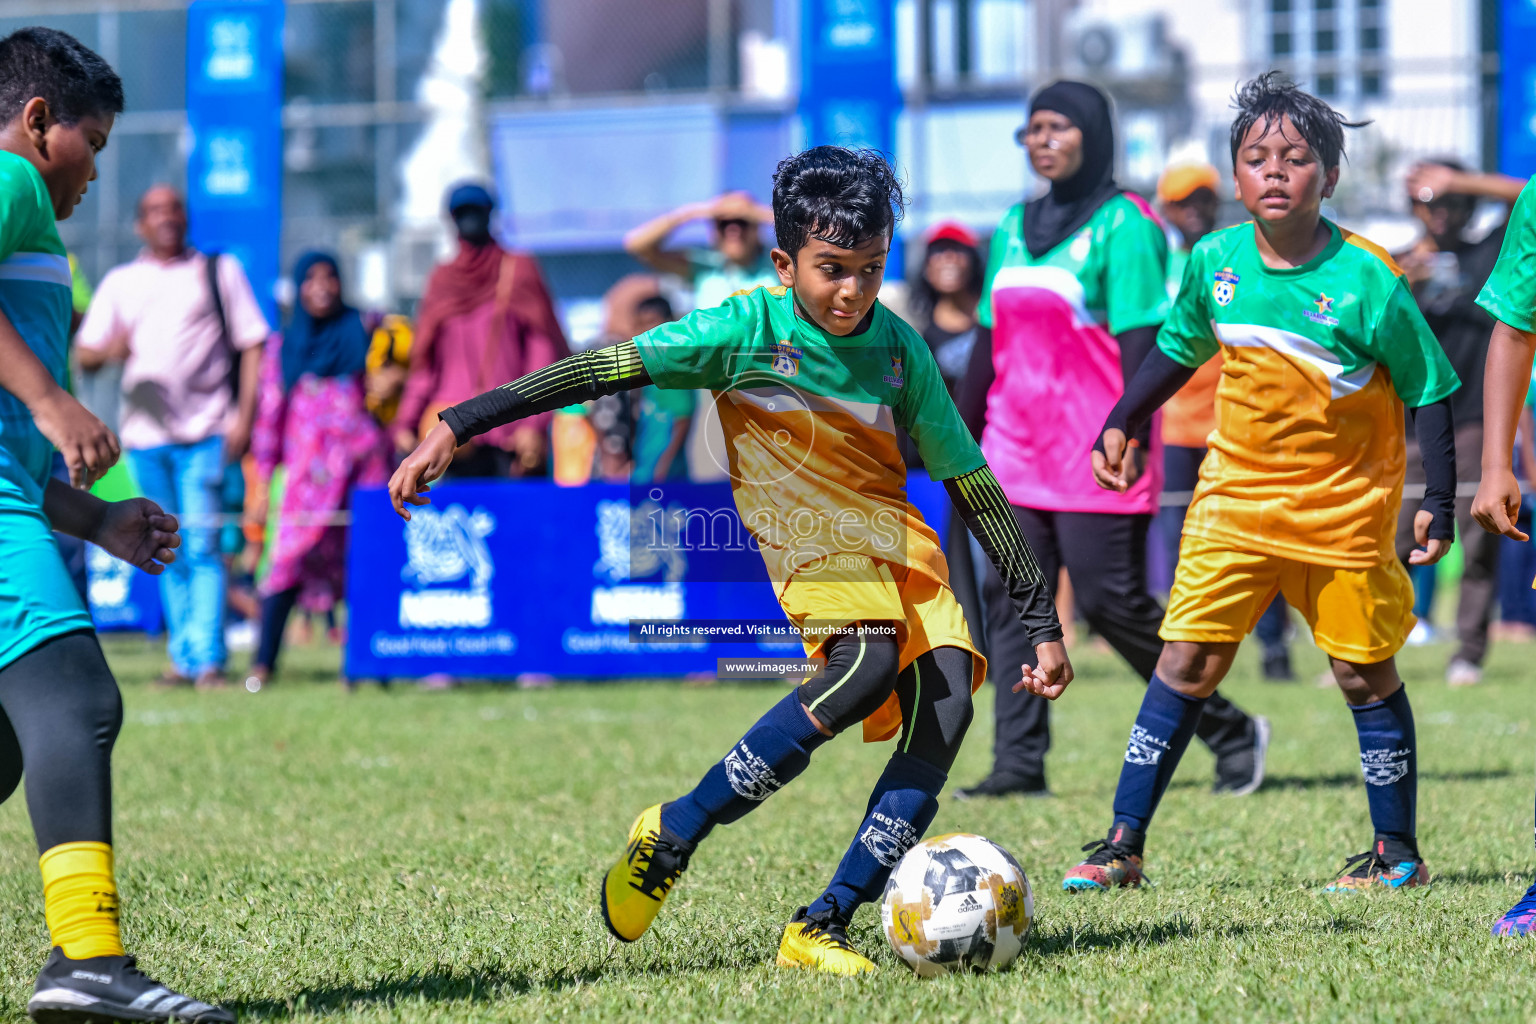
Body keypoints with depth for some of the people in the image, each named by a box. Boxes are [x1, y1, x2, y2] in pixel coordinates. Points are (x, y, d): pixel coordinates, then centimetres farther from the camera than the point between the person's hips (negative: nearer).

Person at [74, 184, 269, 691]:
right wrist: (109, 348, -14)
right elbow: (85, 353, 10)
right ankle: (182, 657, 13)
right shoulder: (119, 282, 15)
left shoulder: (219, 270, 9)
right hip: (145, 434, 3)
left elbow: (252, 343, 5)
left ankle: (208, 657, -14)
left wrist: (245, 415, -5)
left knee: (202, 546, -12)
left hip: (206, 431, -3)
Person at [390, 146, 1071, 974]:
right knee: (869, 664, -32)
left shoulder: (900, 349, 0)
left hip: (896, 533, 5)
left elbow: (973, 485, 7)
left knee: (947, 703, -18)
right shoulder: (751, 328, -11)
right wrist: (455, 427, -22)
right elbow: (602, 372, -15)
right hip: (805, 528, -5)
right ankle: (671, 837, -19)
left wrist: (1042, 623, 5)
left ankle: (822, 927, -17)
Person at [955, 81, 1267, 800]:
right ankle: (1019, 764, -1)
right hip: (1016, 456, 7)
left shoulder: (1124, 225, -6)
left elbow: (1140, 342, -12)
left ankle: (1230, 732, 8)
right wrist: (965, 432, 18)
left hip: (1096, 462, -7)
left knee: (1112, 602, -7)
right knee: (1011, 598, -1)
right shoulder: (1016, 226, 16)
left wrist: (1129, 437, -21)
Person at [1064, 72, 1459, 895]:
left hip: (1344, 511, -3)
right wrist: (1121, 425, 7)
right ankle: (1124, 843, 2)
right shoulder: (1214, 263, -5)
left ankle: (1397, 850, 21)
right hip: (1235, 499, 3)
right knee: (1185, 663, -2)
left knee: (1365, 675, 6)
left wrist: (1438, 502, -11)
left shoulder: (1371, 284, -16)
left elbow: (1428, 391, -8)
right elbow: (1178, 351, 15)